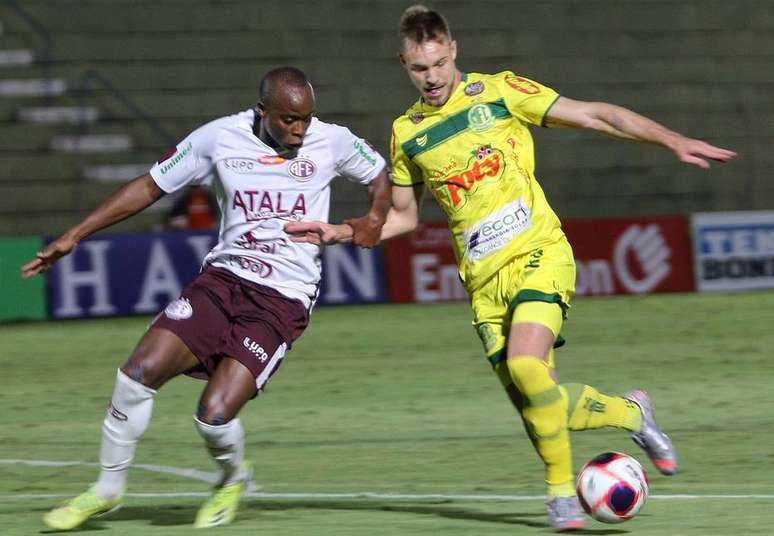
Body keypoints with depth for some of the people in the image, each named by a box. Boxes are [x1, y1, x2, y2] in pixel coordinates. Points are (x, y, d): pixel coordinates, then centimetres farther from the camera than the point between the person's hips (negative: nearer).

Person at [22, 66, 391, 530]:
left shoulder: (331, 142, -5)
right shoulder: (219, 138, -3)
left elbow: (381, 174, 15)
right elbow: (151, 186, 6)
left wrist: (376, 217, -6)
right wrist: (74, 236, 4)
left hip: (283, 300, -3)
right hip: (224, 278, 3)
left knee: (215, 413, -17)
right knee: (139, 372, -12)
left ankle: (235, 477, 19)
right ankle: (108, 489, 9)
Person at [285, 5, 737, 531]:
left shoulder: (498, 92, 0)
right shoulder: (407, 132, 11)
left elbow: (594, 114, 0)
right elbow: (403, 216, 24)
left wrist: (673, 141, -8)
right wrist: (339, 233, 9)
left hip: (538, 252, -4)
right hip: (484, 279, 4)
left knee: (524, 365, -26)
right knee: (539, 404, -6)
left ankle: (562, 490, -8)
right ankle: (631, 413, 23)